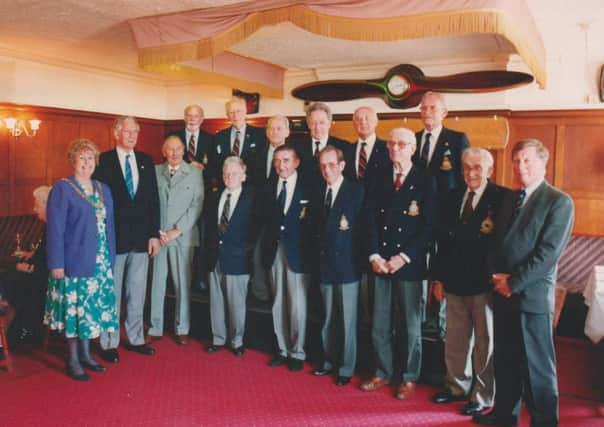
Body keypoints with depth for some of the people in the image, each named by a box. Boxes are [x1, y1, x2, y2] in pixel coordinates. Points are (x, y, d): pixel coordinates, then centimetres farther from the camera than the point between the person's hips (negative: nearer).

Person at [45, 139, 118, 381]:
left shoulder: (103, 189, 13)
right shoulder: (62, 188, -5)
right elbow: (55, 228, -10)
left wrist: (111, 258, 9)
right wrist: (56, 263, -14)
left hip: (100, 263, 6)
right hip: (75, 261, -6)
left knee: (92, 308, 11)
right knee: (75, 309, 0)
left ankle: (85, 354, 23)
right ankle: (72, 361, 12)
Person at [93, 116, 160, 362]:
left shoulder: (146, 161, 8)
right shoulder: (103, 161, -4)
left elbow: (153, 199, 8)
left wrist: (154, 234, 3)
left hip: (141, 238, 4)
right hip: (113, 238, -4)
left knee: (137, 292, 12)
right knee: (111, 293, 6)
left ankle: (135, 338, 25)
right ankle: (109, 343, 18)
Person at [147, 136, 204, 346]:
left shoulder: (195, 173, 4)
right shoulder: (155, 171, 8)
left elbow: (197, 205, -2)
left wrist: (177, 230, -8)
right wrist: (157, 232, -5)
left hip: (183, 236, -1)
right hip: (157, 235, 1)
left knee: (182, 284, 3)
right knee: (156, 283, 4)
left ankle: (181, 329, 15)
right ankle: (155, 328, 15)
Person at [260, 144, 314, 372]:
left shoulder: (308, 189, -6)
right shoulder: (269, 188, 9)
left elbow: (312, 224, -7)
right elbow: (266, 220, 11)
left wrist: (308, 251, -11)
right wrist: (268, 246, 1)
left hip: (297, 254, -4)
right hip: (274, 252, 4)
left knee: (297, 307, 2)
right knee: (278, 305, 12)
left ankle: (297, 353, 17)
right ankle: (283, 350, 25)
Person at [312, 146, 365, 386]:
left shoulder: (356, 191, -7)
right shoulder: (319, 193, 10)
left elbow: (362, 227, -9)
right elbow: (319, 228, 10)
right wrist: (319, 257, 3)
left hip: (347, 266, -5)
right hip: (325, 265, 5)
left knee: (347, 320, 3)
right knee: (328, 318, 15)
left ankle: (346, 368, 17)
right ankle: (330, 361, 30)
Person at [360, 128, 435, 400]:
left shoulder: (425, 180, -2)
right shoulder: (379, 178, 9)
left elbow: (428, 226, -6)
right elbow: (371, 219, 6)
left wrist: (404, 257, -12)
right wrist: (374, 255, -5)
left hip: (410, 263, -3)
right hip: (381, 262, 3)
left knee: (410, 325, 7)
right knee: (379, 325, 9)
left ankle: (409, 378, 23)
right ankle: (383, 373, 26)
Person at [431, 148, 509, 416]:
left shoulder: (501, 198, -10)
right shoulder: (453, 199, 8)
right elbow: (443, 241, 10)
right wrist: (438, 278, 10)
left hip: (485, 283, -5)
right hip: (455, 282, 5)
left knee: (485, 342, 9)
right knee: (455, 340, 16)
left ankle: (482, 397, 24)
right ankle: (457, 386, 34)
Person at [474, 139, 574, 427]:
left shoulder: (559, 202, -7)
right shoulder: (509, 199, 15)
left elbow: (548, 252, -15)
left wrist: (515, 282, -14)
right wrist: (497, 276, -3)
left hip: (533, 295, -7)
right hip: (503, 292, 7)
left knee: (537, 364, 3)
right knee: (505, 359, 17)